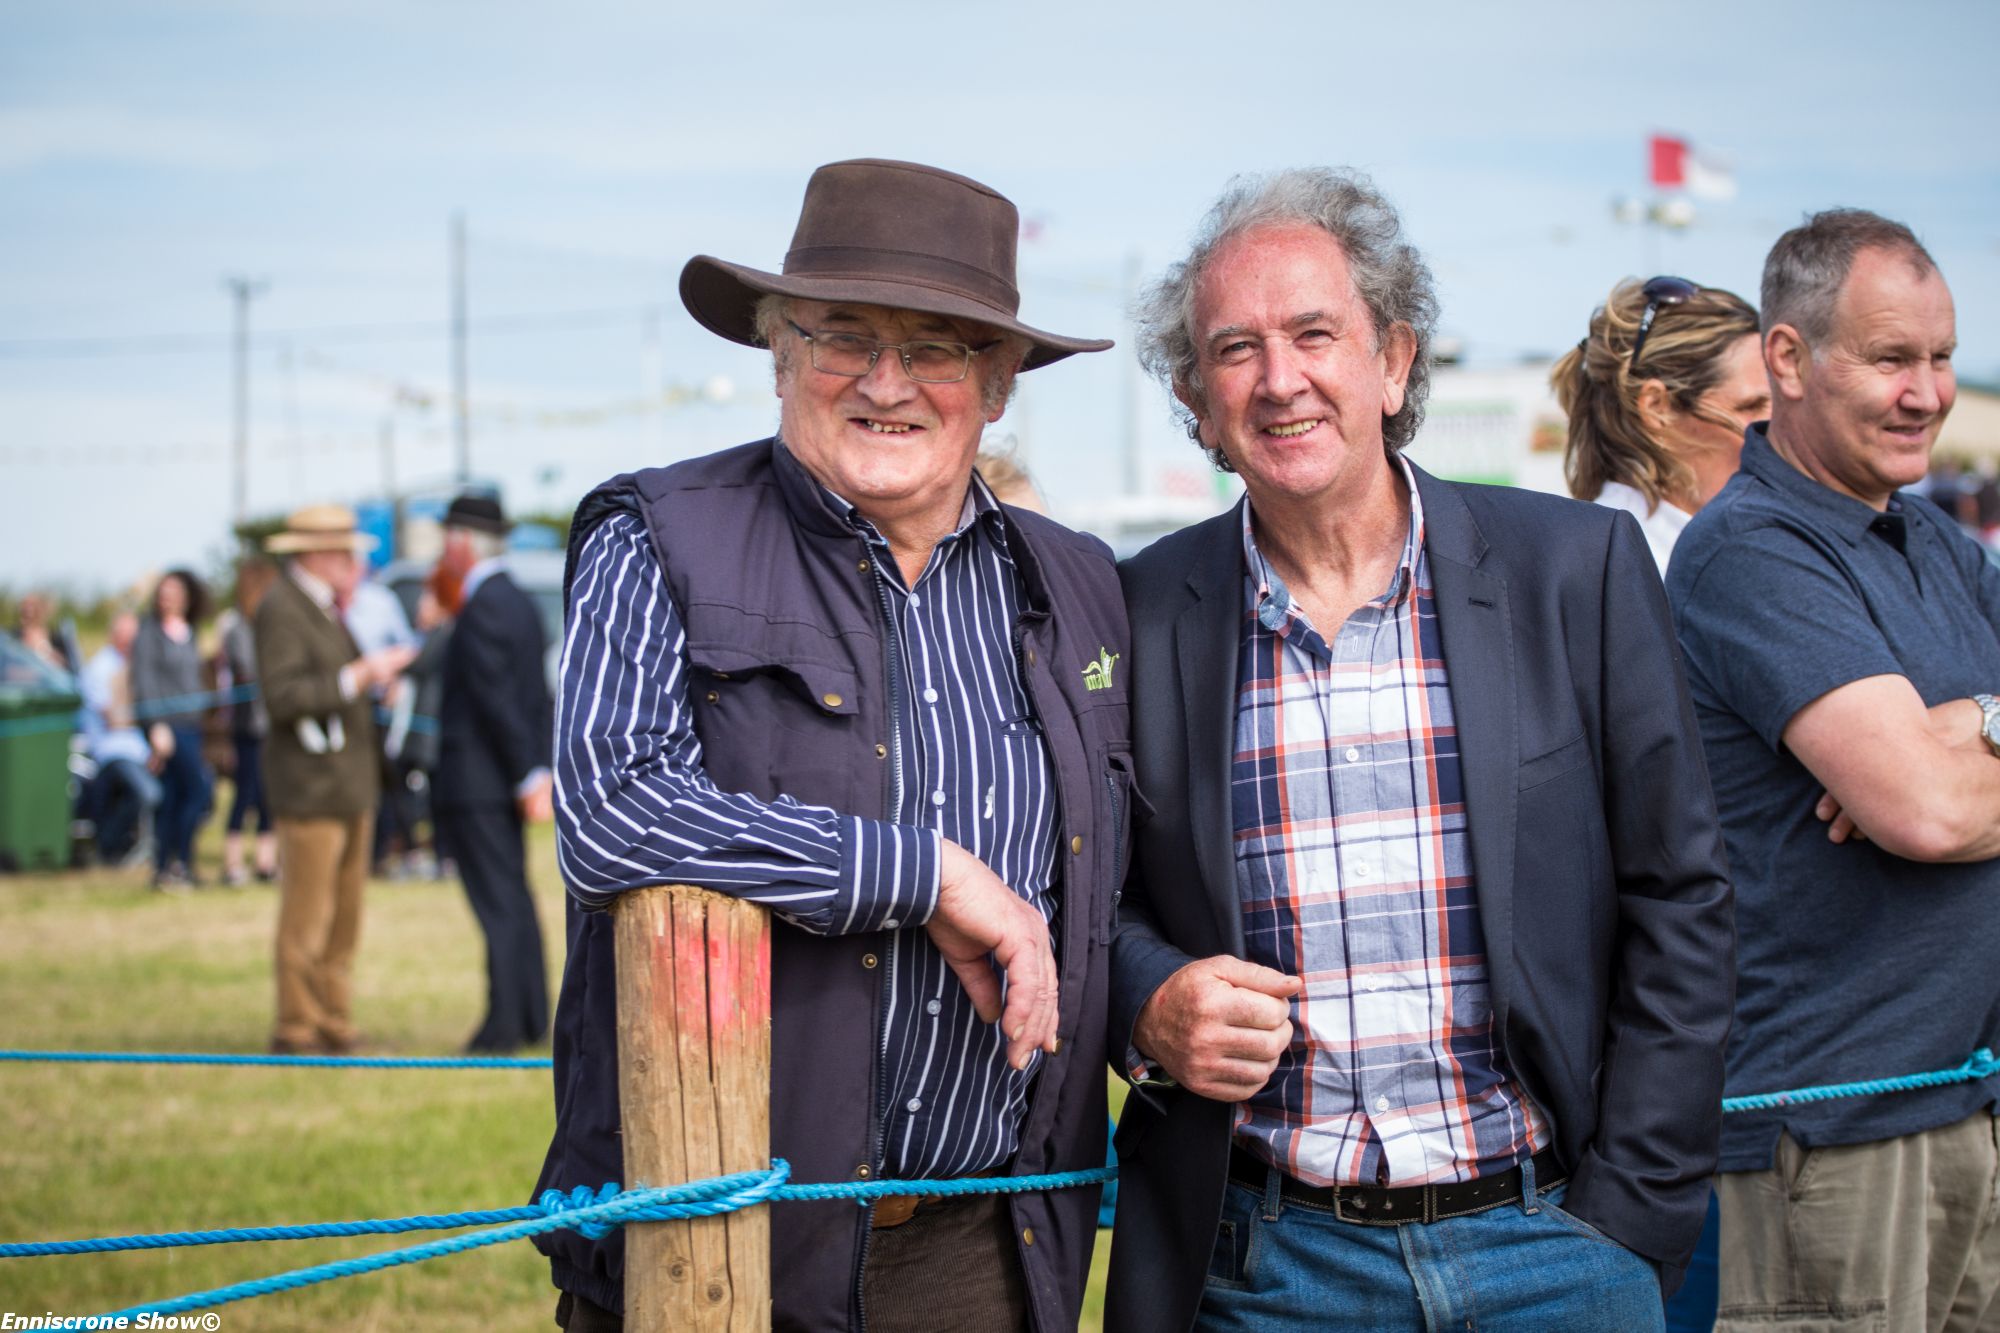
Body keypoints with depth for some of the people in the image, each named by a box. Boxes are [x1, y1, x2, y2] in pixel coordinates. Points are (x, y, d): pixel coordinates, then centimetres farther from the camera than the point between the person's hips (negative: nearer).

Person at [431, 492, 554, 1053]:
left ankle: (504, 1024, -7)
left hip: (476, 778, -9)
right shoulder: (520, 603, 14)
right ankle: (531, 1019, 17)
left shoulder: (483, 607, -16)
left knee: (498, 902, -8)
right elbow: (537, 697, 14)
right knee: (513, 897, 13)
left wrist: (528, 774, -17)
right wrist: (537, 771, 12)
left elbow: (495, 697, -19)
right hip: (505, 779, 9)